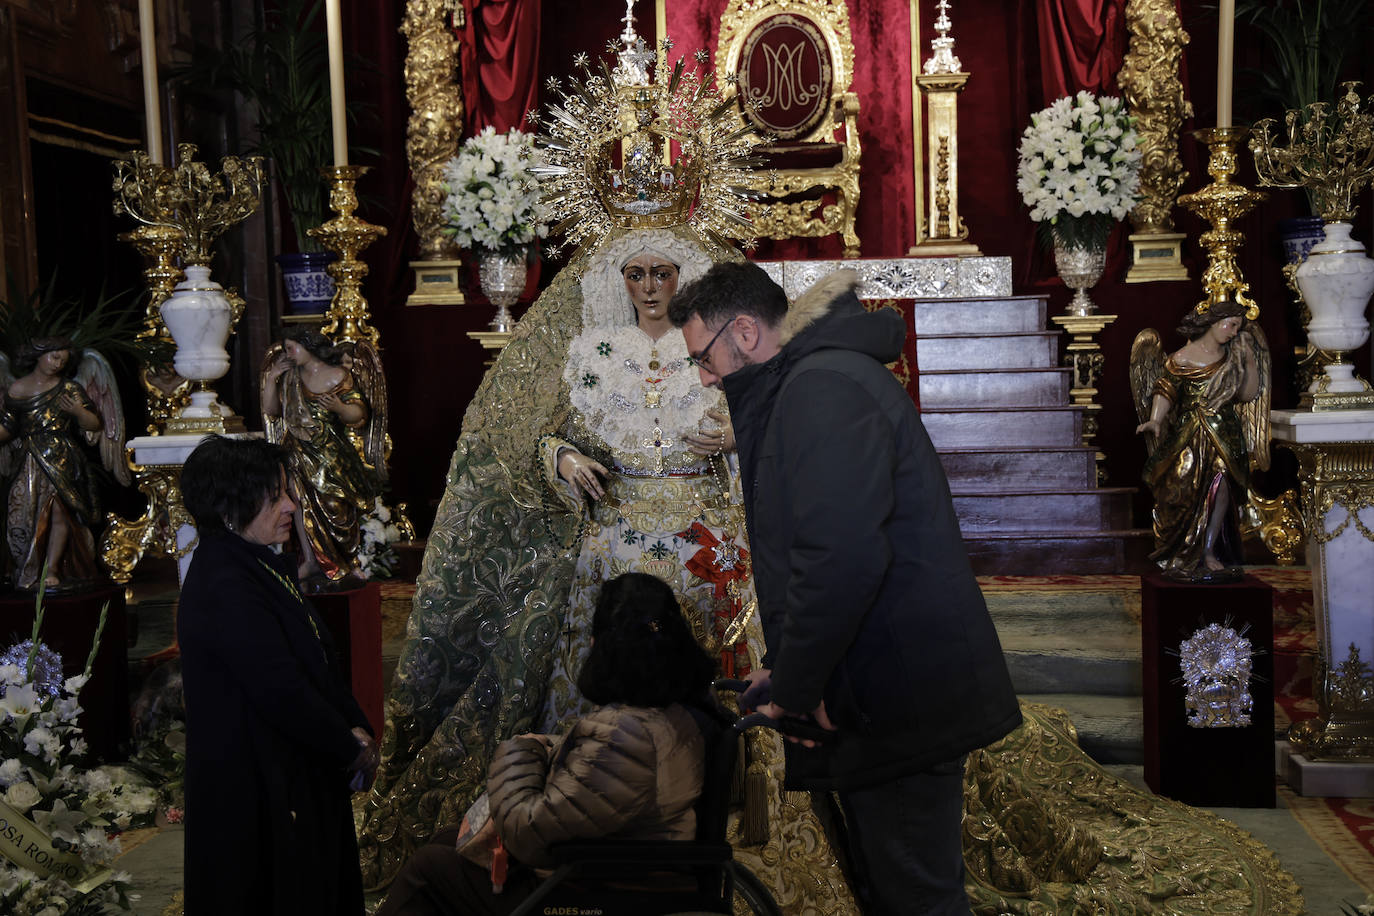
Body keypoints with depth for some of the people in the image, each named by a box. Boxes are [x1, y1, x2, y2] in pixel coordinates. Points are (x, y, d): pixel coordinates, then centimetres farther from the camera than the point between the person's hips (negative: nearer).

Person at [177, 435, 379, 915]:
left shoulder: (259, 564, 6)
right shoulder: (224, 591, -24)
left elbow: (319, 658, 8)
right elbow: (282, 691, -25)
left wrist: (355, 727, -4)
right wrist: (353, 749, -13)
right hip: (254, 789, -9)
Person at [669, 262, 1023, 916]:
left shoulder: (824, 387, -16)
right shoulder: (809, 385, 18)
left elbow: (840, 560, -28)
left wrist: (793, 690, -16)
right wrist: (783, 666, 15)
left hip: (900, 701, -11)